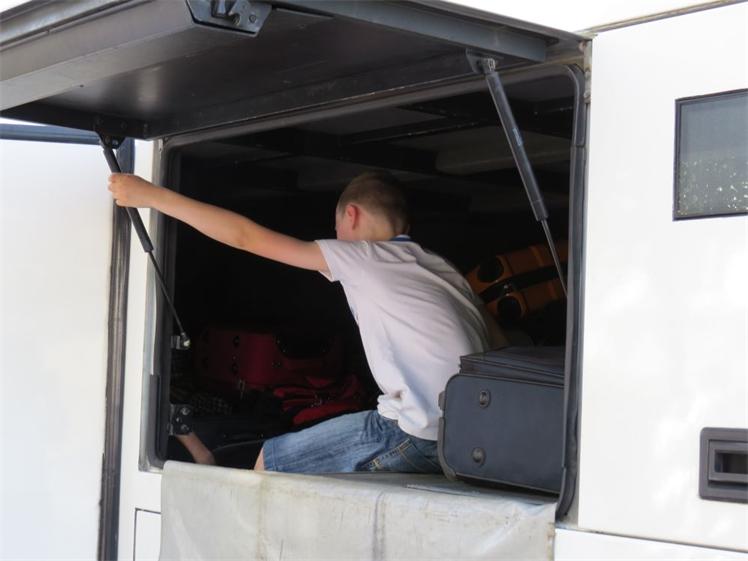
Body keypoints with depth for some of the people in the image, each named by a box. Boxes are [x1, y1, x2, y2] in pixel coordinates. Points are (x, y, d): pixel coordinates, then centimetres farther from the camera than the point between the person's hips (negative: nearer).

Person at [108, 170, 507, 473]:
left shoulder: (361, 255, 3)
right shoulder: (443, 269, 24)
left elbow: (245, 236, 3)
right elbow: (500, 348, 19)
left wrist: (150, 195, 8)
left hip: (420, 437, -8)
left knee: (269, 465, 10)